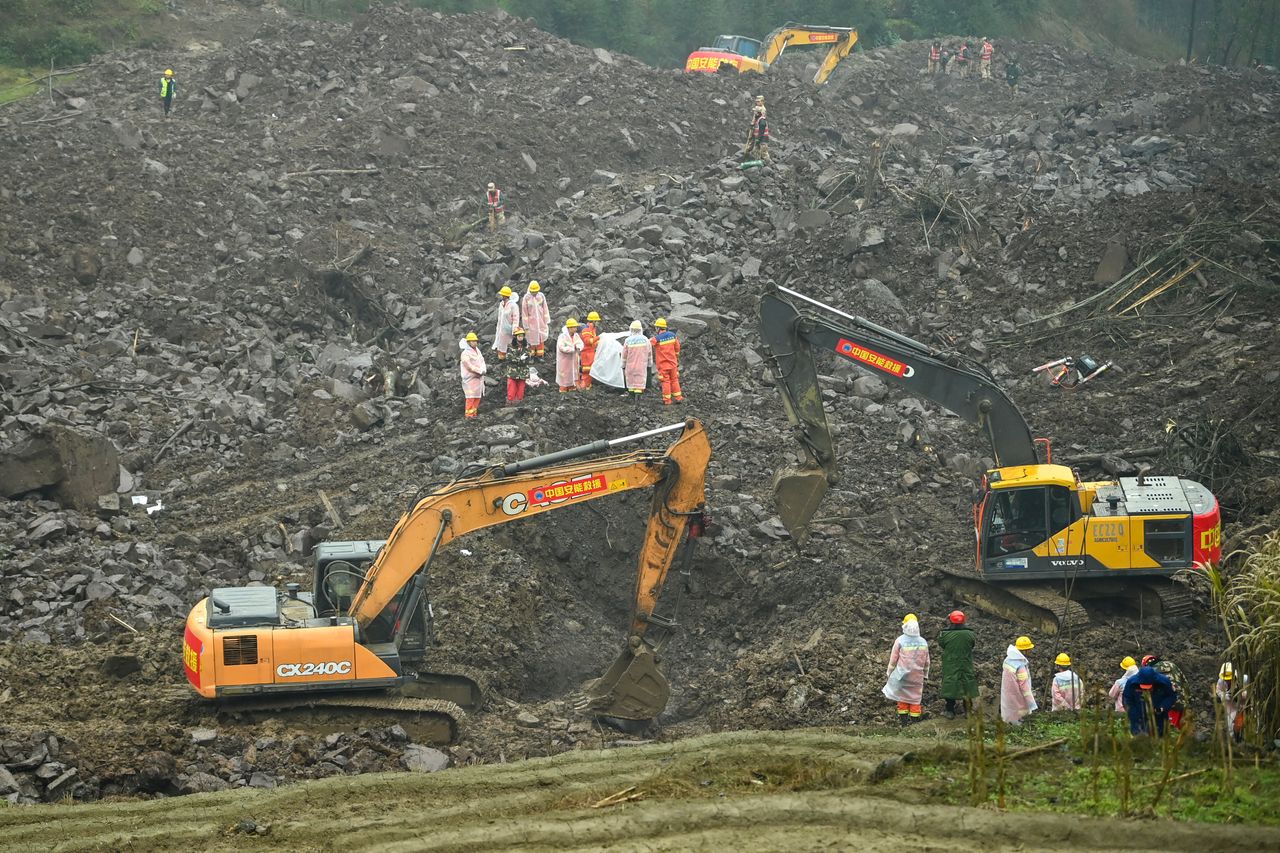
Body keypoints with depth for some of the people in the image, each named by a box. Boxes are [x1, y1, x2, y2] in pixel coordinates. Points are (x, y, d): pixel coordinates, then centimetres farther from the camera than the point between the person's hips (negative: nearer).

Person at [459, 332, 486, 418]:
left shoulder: (477, 351, 14)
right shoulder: (465, 353, -11)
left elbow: (482, 362, 9)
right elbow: (470, 366, -17)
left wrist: (483, 370, -11)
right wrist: (481, 371, -15)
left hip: (479, 378, 8)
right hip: (470, 378, -8)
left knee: (477, 397, 10)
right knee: (471, 397, -11)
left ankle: (474, 413, 17)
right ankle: (469, 414, -9)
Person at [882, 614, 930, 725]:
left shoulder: (900, 641, -11)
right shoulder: (923, 642, 0)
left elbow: (893, 659, -5)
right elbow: (926, 661, 9)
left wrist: (889, 673, 8)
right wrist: (925, 674, 23)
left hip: (902, 674, -2)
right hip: (917, 677, 2)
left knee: (902, 696, 9)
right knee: (916, 697, 8)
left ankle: (903, 720, 11)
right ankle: (914, 720, 8)